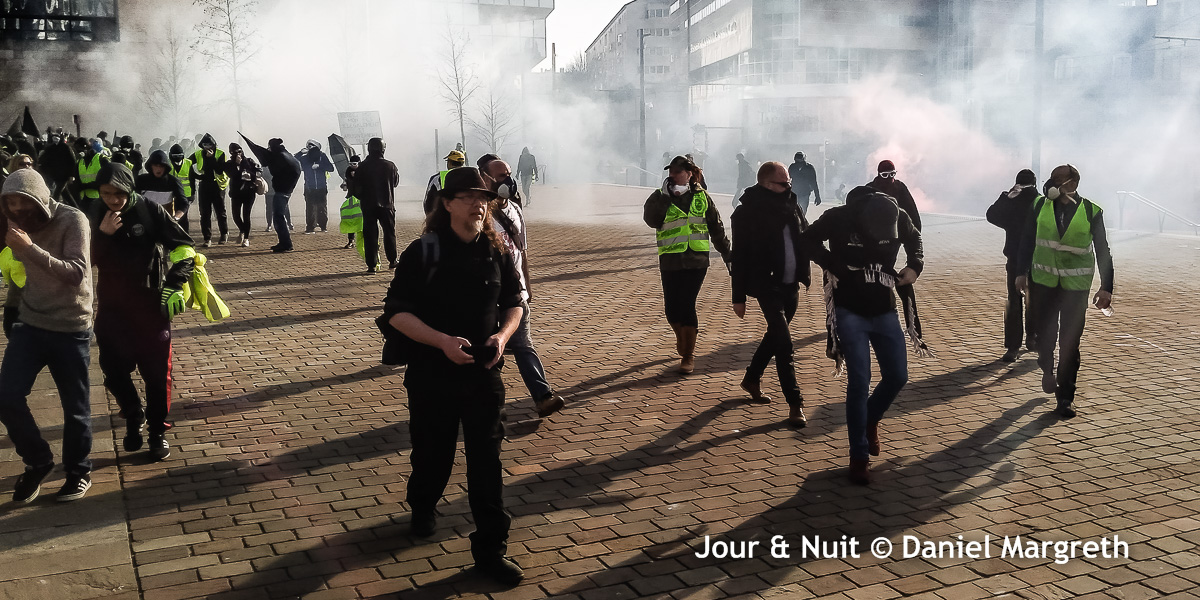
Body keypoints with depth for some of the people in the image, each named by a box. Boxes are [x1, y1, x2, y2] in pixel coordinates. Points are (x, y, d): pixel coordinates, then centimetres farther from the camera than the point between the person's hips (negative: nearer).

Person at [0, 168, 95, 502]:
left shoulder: (72, 221, -15)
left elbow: (76, 274, -25)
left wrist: (31, 248, -33)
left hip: (71, 329, -5)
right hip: (30, 324, 5)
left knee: (75, 406, 5)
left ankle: (78, 471, 24)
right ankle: (38, 462, 18)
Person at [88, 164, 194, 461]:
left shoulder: (150, 210, -10)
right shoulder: (96, 216, 1)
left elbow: (185, 247, -7)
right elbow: (87, 259, -1)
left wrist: (174, 286, -14)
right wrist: (102, 234, -18)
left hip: (151, 304, -3)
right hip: (112, 306, 3)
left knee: (156, 370, 3)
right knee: (113, 369, 7)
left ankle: (158, 431, 19)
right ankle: (134, 416, 33)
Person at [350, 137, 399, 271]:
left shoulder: (362, 167, -6)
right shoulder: (390, 165, -6)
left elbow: (355, 189, -3)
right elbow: (396, 181, 10)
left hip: (368, 206, 0)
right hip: (387, 205, 0)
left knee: (370, 235, 4)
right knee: (389, 233, 14)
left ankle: (372, 265, 1)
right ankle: (392, 261, 21)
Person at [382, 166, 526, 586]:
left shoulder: (496, 252, -1)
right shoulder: (423, 252, -10)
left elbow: (514, 301, 11)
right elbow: (397, 311, -11)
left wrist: (503, 334, -10)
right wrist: (442, 341, -24)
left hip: (484, 375, 2)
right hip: (432, 375, -2)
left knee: (487, 462, 1)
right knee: (433, 455, 15)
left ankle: (490, 548, 11)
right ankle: (422, 507, 47)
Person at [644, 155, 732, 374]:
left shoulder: (702, 197, 6)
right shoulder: (662, 198, 3)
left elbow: (716, 228, 13)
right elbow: (650, 220, -15)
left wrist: (727, 255, 15)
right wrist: (663, 196, -22)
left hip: (696, 259, -1)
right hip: (670, 261, 1)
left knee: (687, 305, -7)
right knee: (672, 308, 4)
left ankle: (689, 355, 4)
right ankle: (682, 337, 38)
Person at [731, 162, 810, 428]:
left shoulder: (791, 205, 6)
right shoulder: (747, 212, -11)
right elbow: (739, 257, -9)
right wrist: (739, 297, -9)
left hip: (791, 285, 7)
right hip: (767, 286, -7)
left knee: (775, 336, 19)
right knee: (784, 343, -11)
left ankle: (752, 379, 40)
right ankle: (795, 403, -6)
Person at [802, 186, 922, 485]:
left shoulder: (899, 217, -10)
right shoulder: (839, 218, -19)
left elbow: (914, 239, 14)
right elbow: (809, 239, 0)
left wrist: (915, 265, -4)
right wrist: (833, 265, -13)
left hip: (885, 311, 4)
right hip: (850, 312, -4)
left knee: (897, 376, 3)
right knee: (859, 382, -9)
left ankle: (870, 419, 33)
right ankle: (859, 456, 2)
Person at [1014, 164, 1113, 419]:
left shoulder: (1091, 212, -7)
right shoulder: (1040, 205, -1)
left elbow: (1103, 251, -2)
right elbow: (1027, 240, 8)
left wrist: (1106, 287, -5)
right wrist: (1022, 272, 6)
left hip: (1076, 285, -2)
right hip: (1043, 281, 2)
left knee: (1070, 342, -1)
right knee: (1044, 333, 6)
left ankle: (1065, 398, 7)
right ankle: (1048, 370, 38)